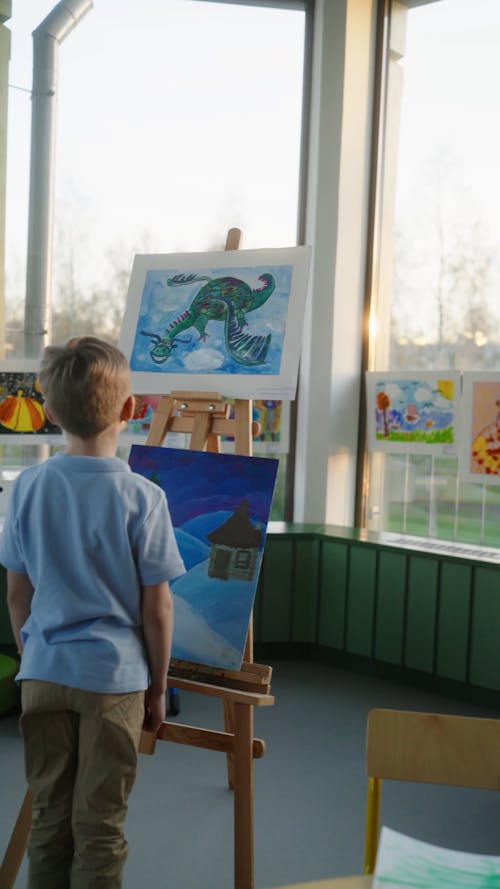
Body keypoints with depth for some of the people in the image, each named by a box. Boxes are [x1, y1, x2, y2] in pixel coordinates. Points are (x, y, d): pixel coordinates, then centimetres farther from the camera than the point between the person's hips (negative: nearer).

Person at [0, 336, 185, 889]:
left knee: (49, 818, 16)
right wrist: (157, 688, 5)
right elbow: (156, 608, -8)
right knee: (100, 828, 9)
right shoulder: (142, 497, -13)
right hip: (115, 677, -3)